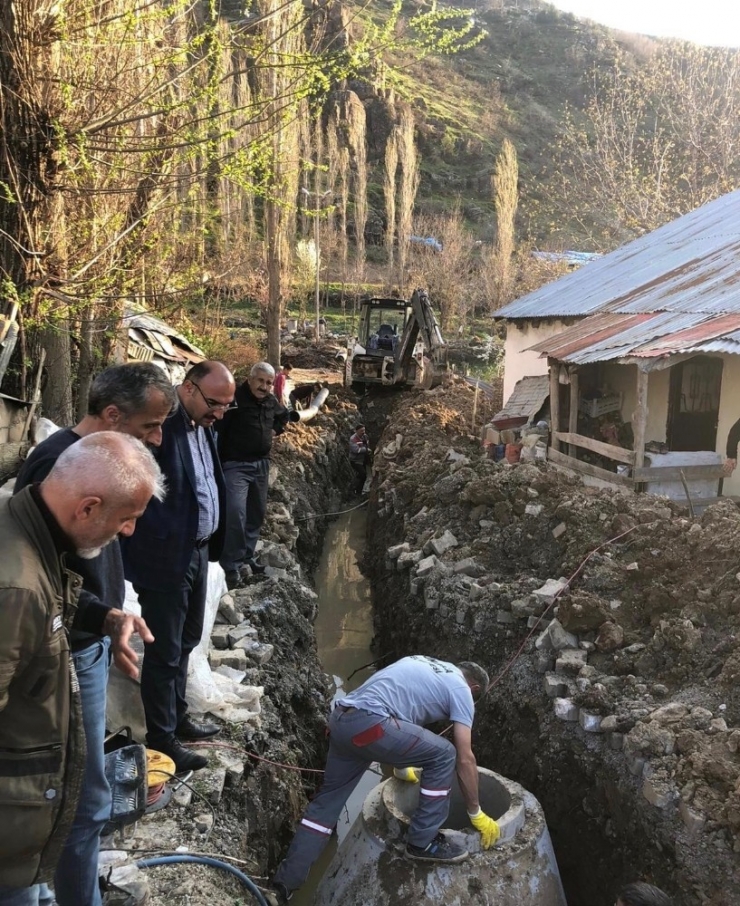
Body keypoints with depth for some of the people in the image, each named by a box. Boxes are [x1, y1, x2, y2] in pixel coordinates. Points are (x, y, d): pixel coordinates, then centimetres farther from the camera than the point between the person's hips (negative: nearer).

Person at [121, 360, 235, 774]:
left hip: (197, 553, 9)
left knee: (185, 643, 22)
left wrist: (211, 543, 10)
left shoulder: (204, 426, 6)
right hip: (165, 558, -8)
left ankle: (178, 717, 40)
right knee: (164, 652, 7)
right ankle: (161, 738, 23)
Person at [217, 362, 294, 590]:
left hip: (261, 464, 8)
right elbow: (216, 426, -25)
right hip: (236, 465, -8)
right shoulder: (234, 398, -17)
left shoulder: (271, 402, 7)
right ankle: (232, 565, -8)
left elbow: (284, 415, 30)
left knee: (257, 513, 15)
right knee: (235, 513, -19)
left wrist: (276, 430, 12)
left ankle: (247, 557, 29)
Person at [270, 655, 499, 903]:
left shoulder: (423, 665, 30)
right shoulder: (461, 690, 9)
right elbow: (465, 759, 8)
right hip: (368, 723, -8)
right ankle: (422, 842, 14)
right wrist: (476, 814, 19)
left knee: (328, 800, 20)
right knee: (443, 755, 5)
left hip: (340, 719, 9)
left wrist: (401, 765, 53)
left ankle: (284, 882, 24)